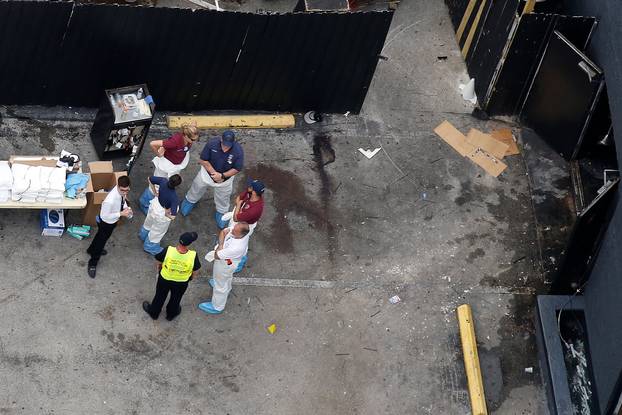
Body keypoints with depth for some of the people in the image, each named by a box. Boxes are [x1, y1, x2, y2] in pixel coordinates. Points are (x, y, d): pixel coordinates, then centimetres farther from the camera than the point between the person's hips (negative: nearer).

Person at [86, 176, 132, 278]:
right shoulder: (110, 200, -46)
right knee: (101, 240, 17)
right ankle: (92, 264, 42)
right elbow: (104, 216, -32)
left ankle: (92, 250, 64)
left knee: (101, 235, 34)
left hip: (113, 220, 7)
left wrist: (126, 208, -17)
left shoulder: (122, 191, -24)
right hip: (106, 223, -7)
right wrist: (121, 214, -35)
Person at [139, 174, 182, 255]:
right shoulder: (175, 198, -40)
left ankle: (143, 235, 69)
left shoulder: (163, 181, -28)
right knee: (157, 232, 28)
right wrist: (167, 214, -18)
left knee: (149, 222, 38)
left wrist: (155, 192, 1)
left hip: (155, 204, 5)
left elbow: (150, 179, -10)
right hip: (162, 215, -5)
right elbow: (172, 217, -40)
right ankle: (150, 247, 55)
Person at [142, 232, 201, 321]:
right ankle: (171, 314, 58)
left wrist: (159, 270, 11)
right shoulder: (193, 256, -34)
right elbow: (195, 272, -16)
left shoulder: (168, 251, -33)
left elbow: (159, 262, -13)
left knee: (160, 296, 30)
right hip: (181, 283, 0)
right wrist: (191, 277, 9)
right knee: (175, 298, 32)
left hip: (164, 279, 0)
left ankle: (153, 312, 55)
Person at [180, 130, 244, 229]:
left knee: (223, 198, 21)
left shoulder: (238, 151, -32)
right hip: (208, 172, 0)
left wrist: (222, 176, -29)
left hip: (225, 178, 0)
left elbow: (237, 169, -20)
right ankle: (190, 201, 55)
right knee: (197, 188, 24)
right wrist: (214, 173, -25)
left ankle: (221, 213, 50)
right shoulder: (212, 144, -32)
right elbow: (203, 161, -20)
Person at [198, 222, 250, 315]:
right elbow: (224, 231, -11)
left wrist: (220, 246, -20)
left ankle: (217, 307, 46)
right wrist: (221, 243, -25)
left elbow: (217, 256, -36)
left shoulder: (237, 248, -48)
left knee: (220, 286, 20)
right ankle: (227, 289, 70)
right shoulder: (240, 231, -28)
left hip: (224, 266, -7)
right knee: (228, 277, 38)